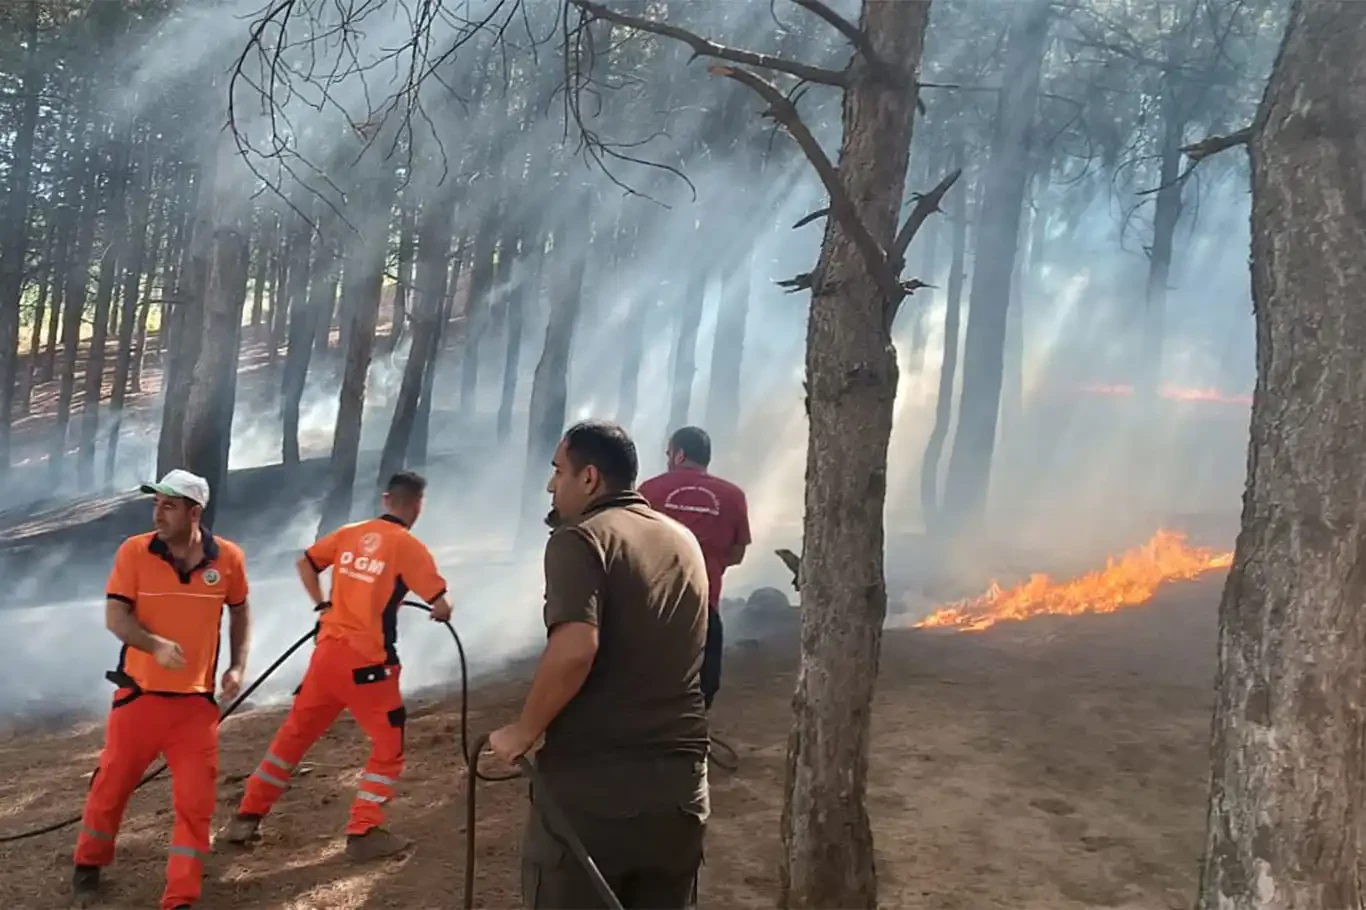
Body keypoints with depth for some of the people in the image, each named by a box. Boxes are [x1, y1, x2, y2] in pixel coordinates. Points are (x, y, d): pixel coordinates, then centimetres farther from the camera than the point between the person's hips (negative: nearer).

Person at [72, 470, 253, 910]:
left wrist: (238, 665, 3)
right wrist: (155, 644, -30)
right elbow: (114, 615, -12)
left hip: (196, 701, 1)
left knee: (196, 801, 0)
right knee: (111, 785, 13)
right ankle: (88, 866, 39)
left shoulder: (228, 557, -5)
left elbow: (239, 610, 12)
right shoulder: (134, 551, -8)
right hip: (139, 694, 0)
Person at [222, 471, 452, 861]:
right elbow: (441, 607, -11)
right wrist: (440, 611, 11)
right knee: (389, 746, 9)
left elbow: (305, 563, 17)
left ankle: (247, 817, 24)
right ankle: (364, 833, 4)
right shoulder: (409, 547, -9)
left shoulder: (349, 533, 7)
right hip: (367, 662, -6)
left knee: (294, 734, 18)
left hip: (327, 652, 6)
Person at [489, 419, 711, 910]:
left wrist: (524, 731, -13)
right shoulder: (684, 541, 13)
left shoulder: (579, 539, -10)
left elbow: (575, 648, -24)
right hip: (681, 779, 6)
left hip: (591, 780, -6)